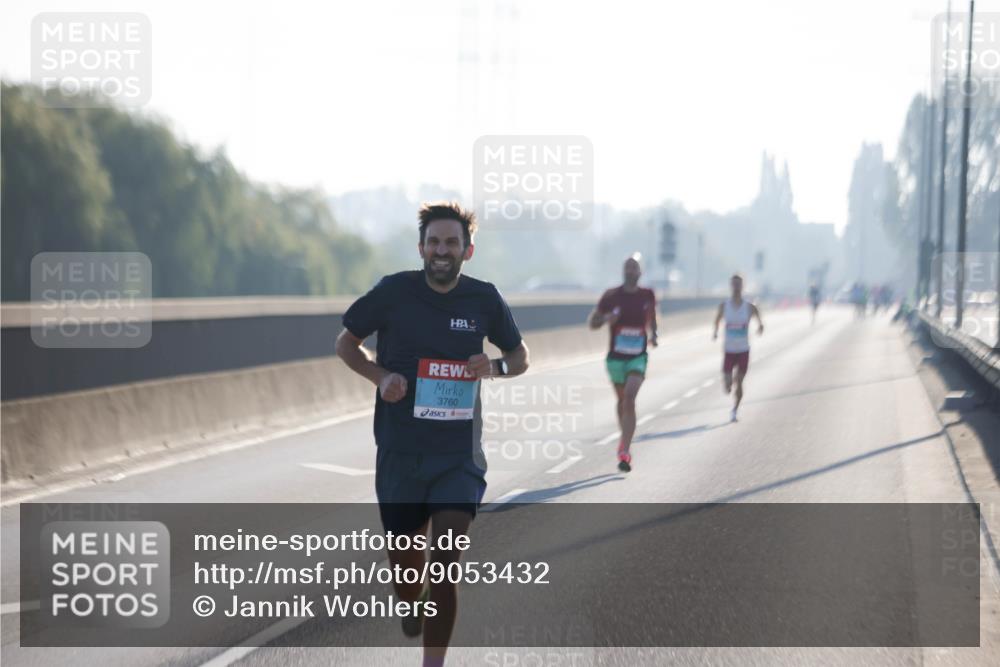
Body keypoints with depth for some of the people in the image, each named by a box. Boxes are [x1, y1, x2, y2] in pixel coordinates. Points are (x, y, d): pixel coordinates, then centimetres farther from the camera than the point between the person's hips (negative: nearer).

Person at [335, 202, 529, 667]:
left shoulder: (484, 300, -1)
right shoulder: (394, 292, -5)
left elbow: (520, 357, 13)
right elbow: (346, 343, 8)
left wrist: (495, 367, -10)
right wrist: (380, 375, -12)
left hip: (459, 457, 0)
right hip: (400, 454, 0)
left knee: (444, 567, -14)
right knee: (404, 566, 12)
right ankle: (412, 609, 47)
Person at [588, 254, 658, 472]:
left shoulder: (647, 295, 0)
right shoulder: (611, 296, -4)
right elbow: (592, 322, 2)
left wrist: (653, 335, -1)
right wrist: (606, 319, -19)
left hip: (638, 357, -1)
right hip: (616, 356, 1)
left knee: (630, 399, -17)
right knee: (622, 401, 16)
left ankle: (624, 451, -22)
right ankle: (625, 441, 39)